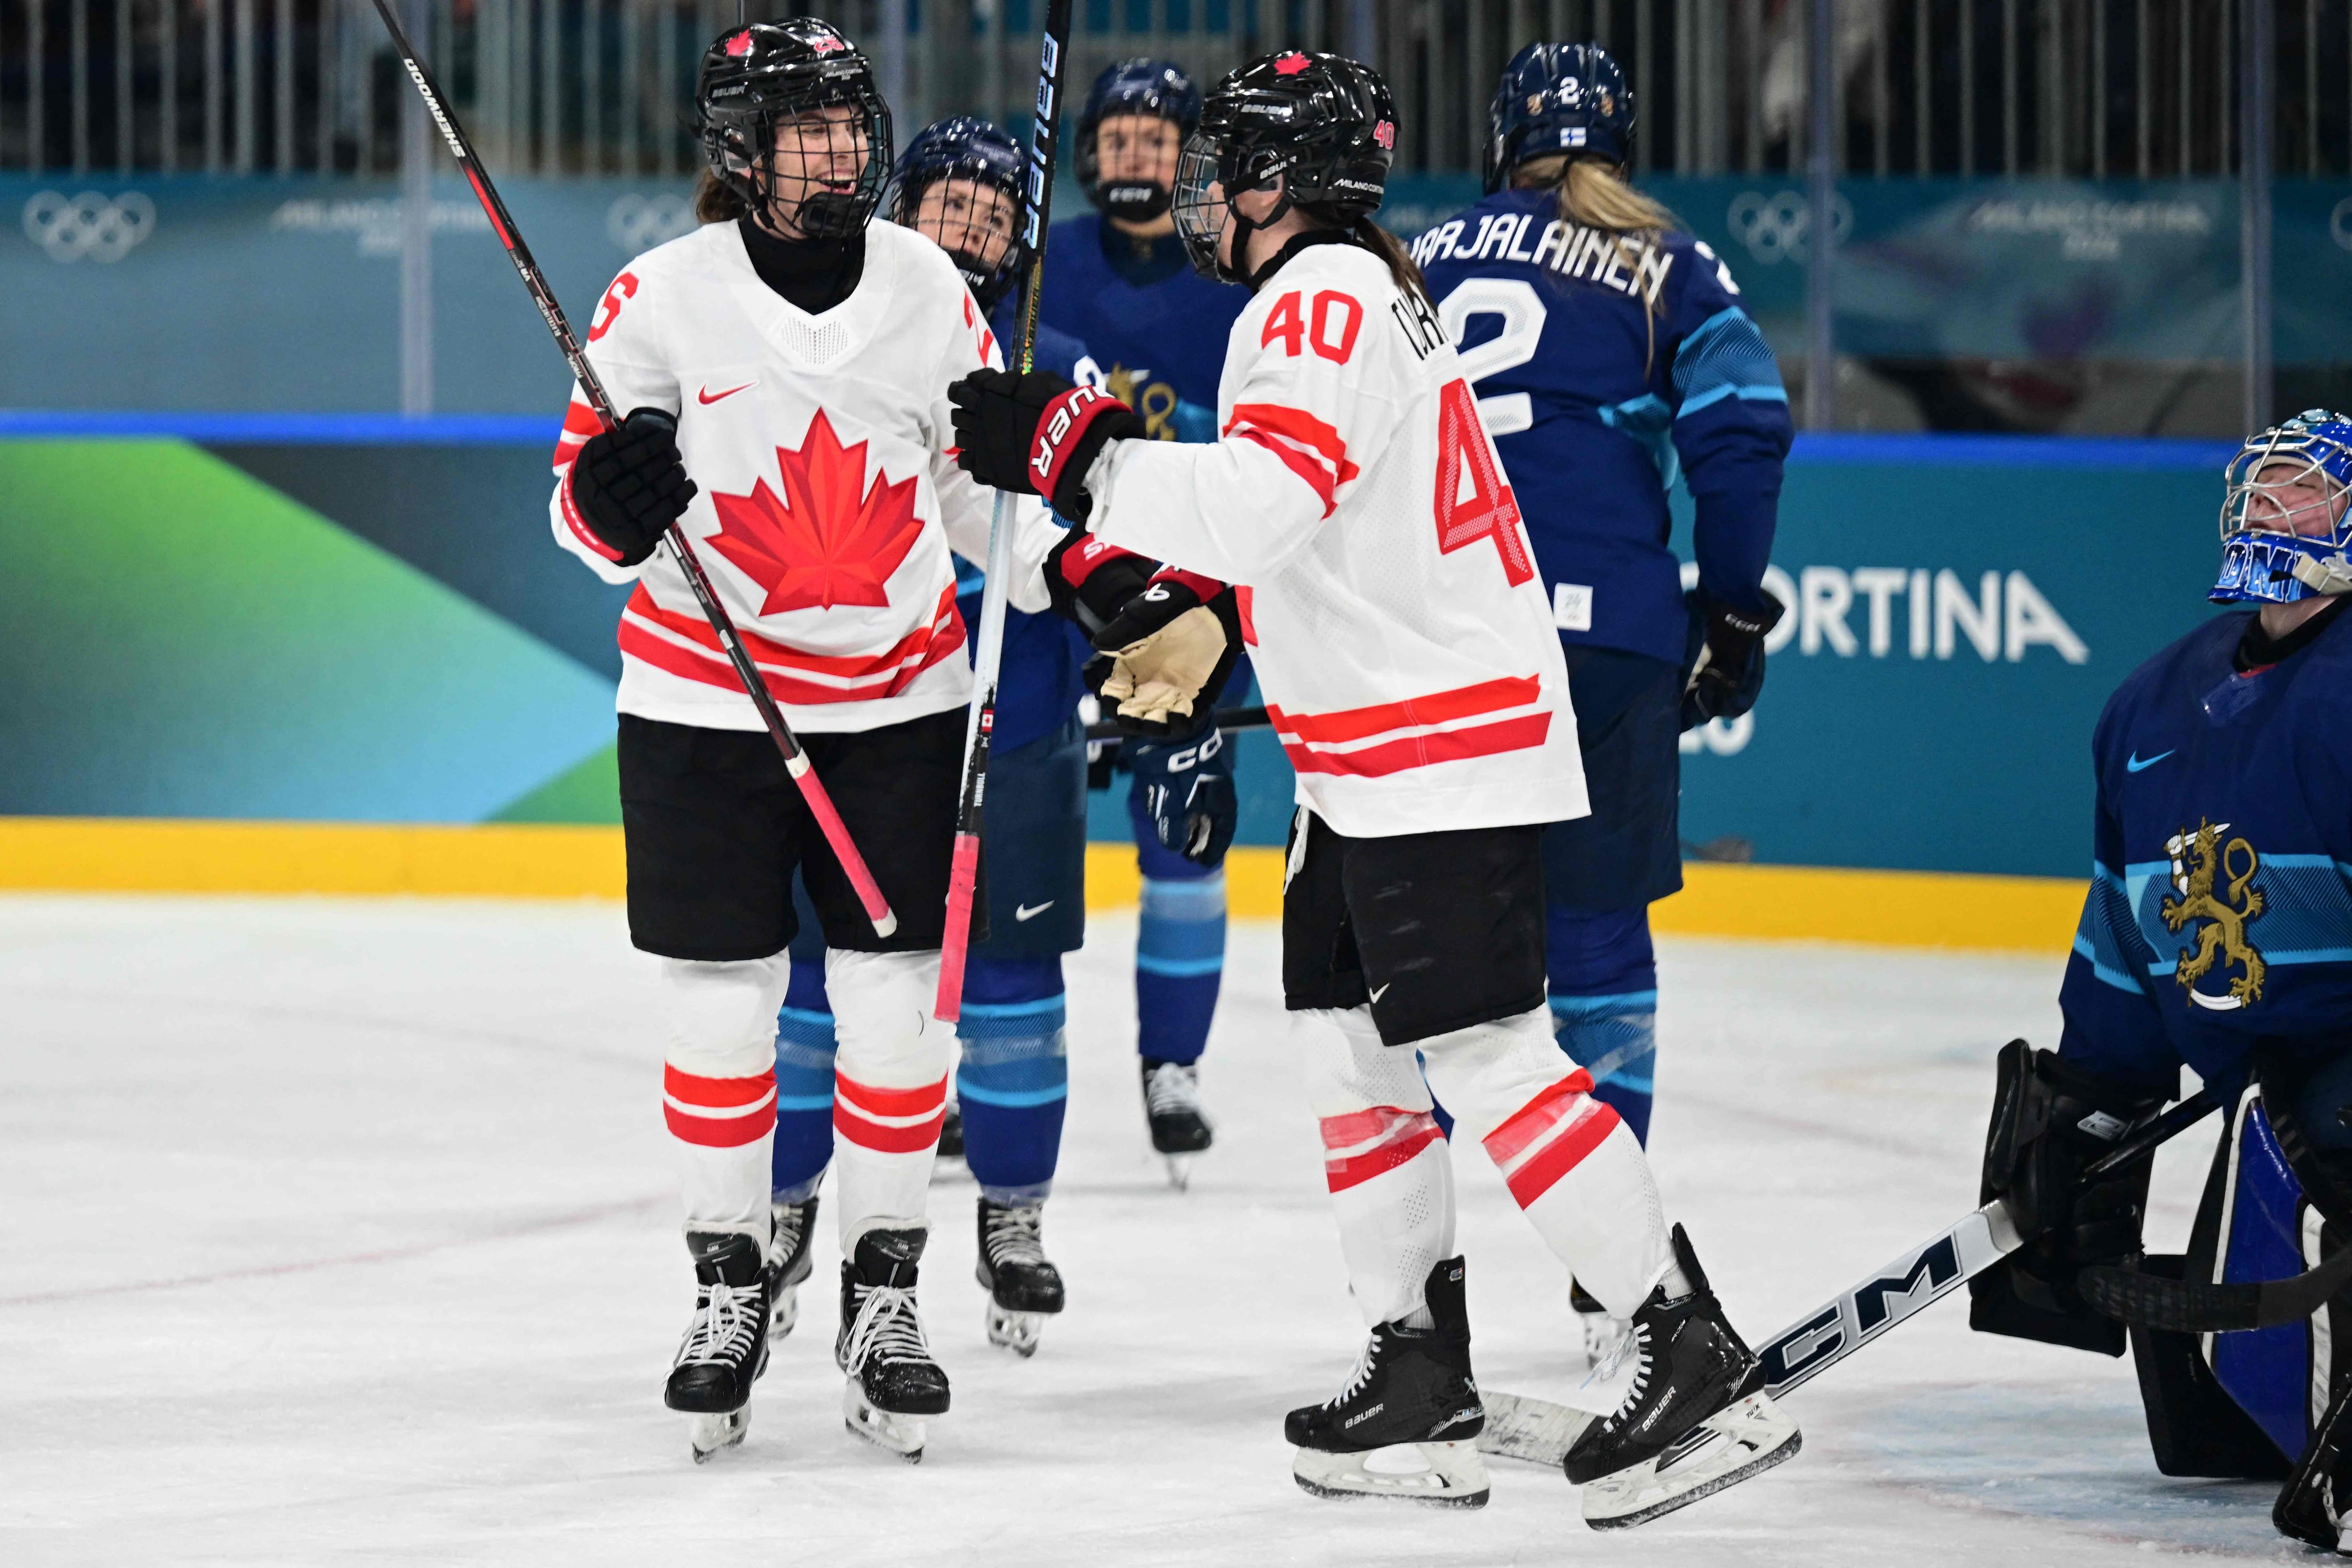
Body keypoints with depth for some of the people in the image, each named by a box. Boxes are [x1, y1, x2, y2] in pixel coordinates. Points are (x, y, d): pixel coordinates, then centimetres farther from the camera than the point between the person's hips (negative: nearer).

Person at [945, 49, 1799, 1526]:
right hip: (1374, 757, 11)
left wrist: (1064, 445, -26)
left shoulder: (1328, 301, -17)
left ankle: (1700, 1365, -14)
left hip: (1448, 750, -11)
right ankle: (1424, 1377, 17)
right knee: (1350, 1052, 13)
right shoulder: (1353, 291, 17)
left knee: (1487, 1057, -13)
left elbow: (1260, 500, -31)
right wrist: (1202, 622, 19)